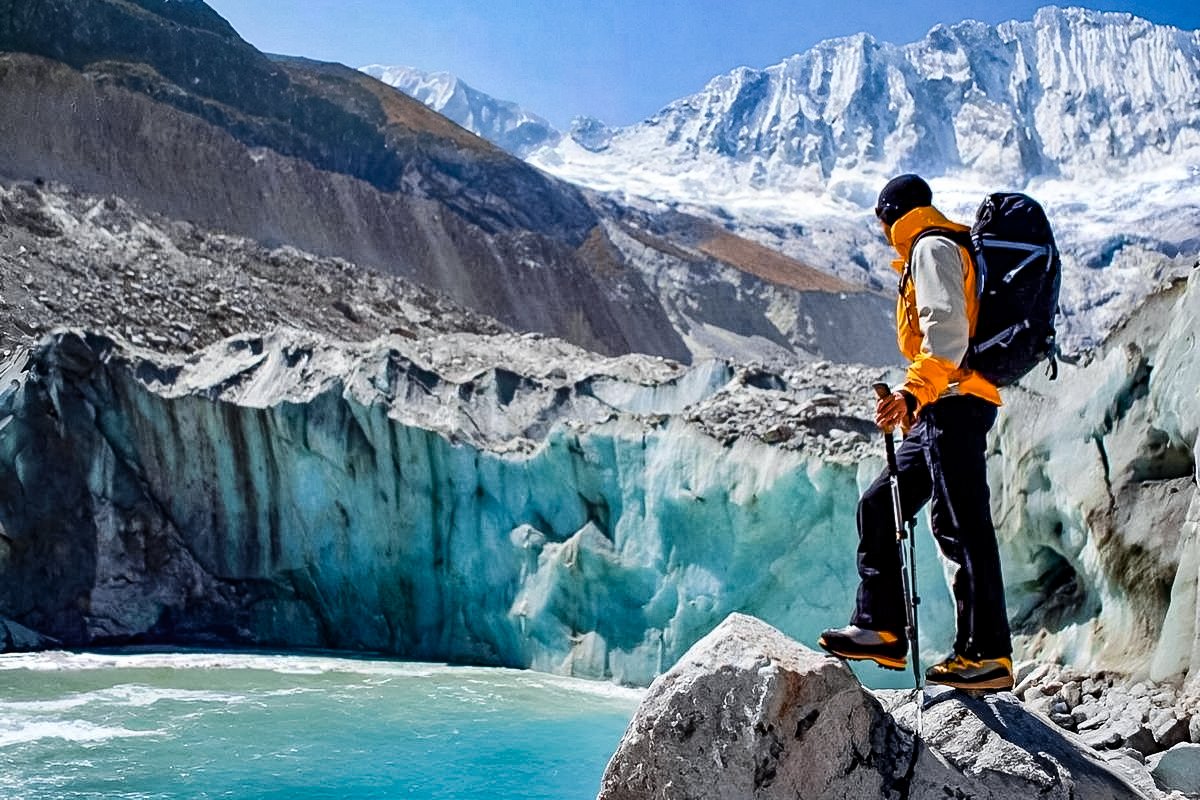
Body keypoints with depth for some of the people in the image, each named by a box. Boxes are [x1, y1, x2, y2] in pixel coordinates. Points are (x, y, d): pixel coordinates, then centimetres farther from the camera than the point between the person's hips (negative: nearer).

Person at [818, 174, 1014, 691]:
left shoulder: (932, 246, -4)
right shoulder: (941, 249, 28)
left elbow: (947, 328, -20)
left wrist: (914, 391, -31)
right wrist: (917, 400, 33)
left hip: (953, 404, -11)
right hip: (946, 410, 11)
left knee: (961, 525, -12)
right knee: (879, 506, 10)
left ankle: (990, 656, -10)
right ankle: (881, 629, 11)